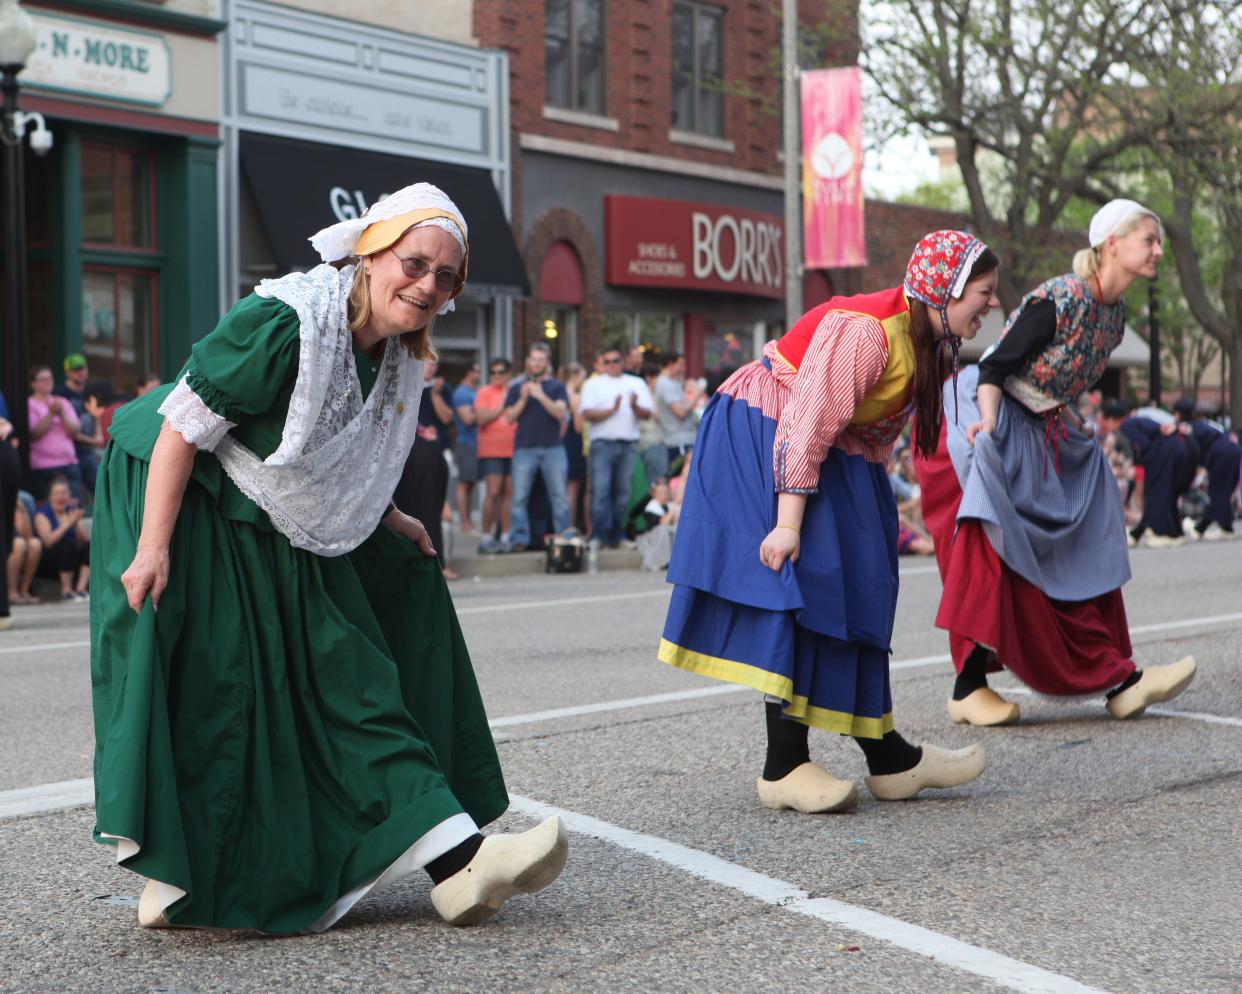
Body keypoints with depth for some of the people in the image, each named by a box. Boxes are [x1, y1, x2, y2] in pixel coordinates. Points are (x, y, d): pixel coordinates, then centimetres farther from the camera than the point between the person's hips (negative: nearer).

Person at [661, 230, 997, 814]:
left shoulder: (924, 339, 6)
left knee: (857, 586, 9)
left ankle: (887, 757, 14)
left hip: (831, 459, 11)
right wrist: (789, 524, -33)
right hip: (759, 443, -11)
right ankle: (784, 769, -16)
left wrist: (873, 512, 10)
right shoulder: (865, 330, -26)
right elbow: (806, 425, -30)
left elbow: (877, 436, 12)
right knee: (805, 578, -17)